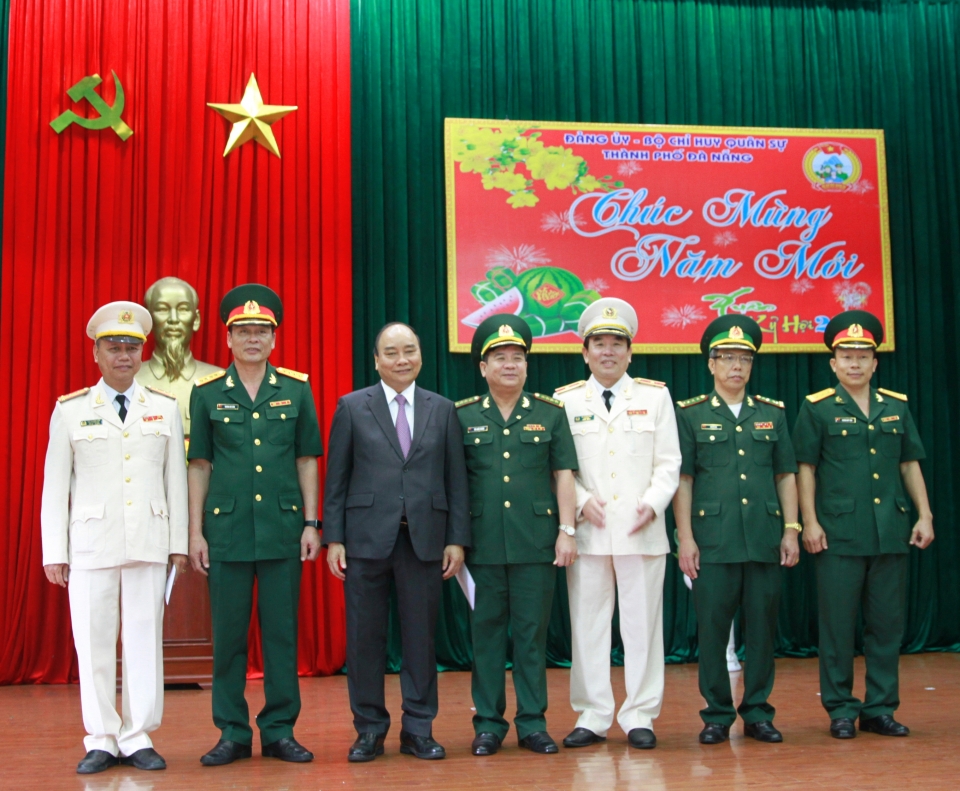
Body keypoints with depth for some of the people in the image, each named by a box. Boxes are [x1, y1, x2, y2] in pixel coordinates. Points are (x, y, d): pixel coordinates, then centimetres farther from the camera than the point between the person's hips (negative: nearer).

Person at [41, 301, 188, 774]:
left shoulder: (165, 408, 8)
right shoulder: (70, 411, 5)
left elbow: (175, 479, 7)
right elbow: (55, 485, 4)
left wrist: (179, 541, 4)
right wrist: (54, 553, 0)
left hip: (149, 542, 1)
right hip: (91, 543, -1)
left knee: (145, 638, 3)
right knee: (93, 643, 3)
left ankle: (138, 738, 14)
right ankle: (101, 741, 15)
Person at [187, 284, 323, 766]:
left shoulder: (297, 390, 5)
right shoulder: (206, 393, 4)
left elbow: (306, 460, 7)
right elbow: (199, 465, 5)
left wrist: (311, 523, 1)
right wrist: (195, 531, 1)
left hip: (283, 528, 0)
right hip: (227, 529, 0)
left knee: (282, 631, 5)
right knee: (228, 634, 5)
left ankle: (280, 731, 15)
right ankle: (232, 733, 16)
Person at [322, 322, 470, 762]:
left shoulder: (442, 410, 9)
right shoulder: (352, 407, 5)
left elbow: (456, 479, 7)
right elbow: (336, 479, 3)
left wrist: (457, 539, 0)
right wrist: (333, 538, -4)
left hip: (425, 539, 1)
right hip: (367, 538, -1)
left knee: (421, 637, 6)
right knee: (365, 637, 4)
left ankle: (418, 730, 17)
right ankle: (369, 730, 17)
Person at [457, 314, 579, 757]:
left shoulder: (550, 414, 7)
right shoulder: (462, 416, 6)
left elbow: (563, 475, 5)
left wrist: (566, 530, -2)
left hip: (537, 542, 0)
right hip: (483, 545, 0)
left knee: (532, 632, 4)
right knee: (486, 632, 5)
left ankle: (533, 724, 13)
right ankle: (488, 724, 14)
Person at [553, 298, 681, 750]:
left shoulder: (655, 396, 9)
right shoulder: (565, 401, 8)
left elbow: (669, 463, 5)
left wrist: (653, 503, -10)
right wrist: (581, 501, -10)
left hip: (642, 531, 0)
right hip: (587, 532, 0)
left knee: (643, 625, 3)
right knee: (587, 625, 4)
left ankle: (640, 717, 13)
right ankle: (592, 717, 14)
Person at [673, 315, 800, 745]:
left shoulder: (772, 413, 11)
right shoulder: (690, 414, 3)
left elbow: (786, 475, 12)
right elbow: (682, 479, 1)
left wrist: (791, 529, 4)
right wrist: (685, 537, -5)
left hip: (765, 540, 2)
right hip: (713, 541, -2)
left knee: (762, 628, 6)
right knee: (712, 629, 2)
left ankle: (757, 712, 17)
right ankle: (717, 715, 13)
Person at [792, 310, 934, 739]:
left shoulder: (896, 406, 11)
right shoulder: (817, 408, 0)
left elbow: (910, 464, 13)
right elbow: (805, 468, -1)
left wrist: (925, 515, 6)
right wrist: (809, 522, -8)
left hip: (891, 533, 4)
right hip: (838, 533, -3)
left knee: (887, 623, 7)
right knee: (838, 625, 2)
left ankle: (880, 709, 17)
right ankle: (841, 709, 12)